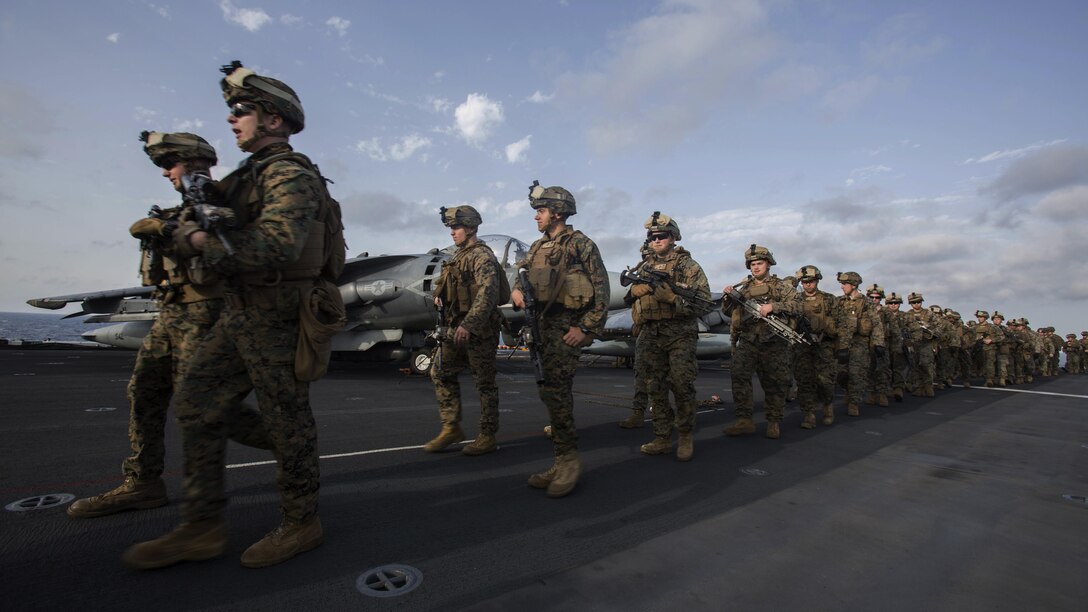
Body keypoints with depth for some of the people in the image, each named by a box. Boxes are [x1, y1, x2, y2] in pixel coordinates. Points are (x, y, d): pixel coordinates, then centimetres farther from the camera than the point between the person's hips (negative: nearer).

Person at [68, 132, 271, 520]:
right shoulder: (184, 209, 20)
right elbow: (139, 227, 4)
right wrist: (168, 225, -15)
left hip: (201, 314, -9)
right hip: (171, 313, 9)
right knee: (144, 393, 8)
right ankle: (142, 485, 17)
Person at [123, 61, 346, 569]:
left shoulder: (292, 176, -14)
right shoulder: (250, 175, 18)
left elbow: (276, 246, -29)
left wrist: (200, 240, -17)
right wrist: (196, 232, -1)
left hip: (280, 322, -10)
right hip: (240, 316, 10)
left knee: (286, 422, 1)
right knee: (195, 405, 11)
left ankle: (300, 526, 20)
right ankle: (202, 529, 21)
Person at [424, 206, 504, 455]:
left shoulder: (482, 256, -13)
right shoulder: (459, 255, 15)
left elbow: (487, 293, -24)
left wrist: (468, 325, -32)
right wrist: (440, 294, 6)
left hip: (479, 329, -9)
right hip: (457, 326, 9)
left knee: (485, 383, 1)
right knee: (441, 372, 9)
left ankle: (487, 437, 12)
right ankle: (451, 428, 19)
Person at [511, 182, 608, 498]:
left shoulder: (581, 245, -4)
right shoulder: (537, 247, 17)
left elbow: (601, 289, -9)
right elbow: (520, 277, 19)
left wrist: (587, 328, -16)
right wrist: (517, 291, -6)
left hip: (567, 326, -7)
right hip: (541, 325, 8)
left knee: (553, 390, -14)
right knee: (552, 391, 9)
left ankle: (568, 458, -1)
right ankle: (563, 461, 19)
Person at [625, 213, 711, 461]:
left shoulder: (688, 265, 0)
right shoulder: (644, 266, 14)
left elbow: (702, 301, -7)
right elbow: (629, 295, 12)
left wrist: (672, 295, -20)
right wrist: (639, 288, -10)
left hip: (680, 334, -4)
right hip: (650, 335, 5)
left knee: (682, 386, -6)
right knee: (656, 388, 7)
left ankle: (686, 437, 12)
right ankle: (662, 439, 16)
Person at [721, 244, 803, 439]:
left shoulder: (781, 286, 5)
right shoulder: (743, 287, 14)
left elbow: (799, 306, -8)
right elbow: (729, 312, 17)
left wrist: (773, 306, -20)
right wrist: (728, 297, -3)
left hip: (774, 344, -2)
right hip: (747, 342, 2)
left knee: (774, 384, 5)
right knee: (739, 377, -12)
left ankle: (773, 423, 18)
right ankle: (744, 420, -6)